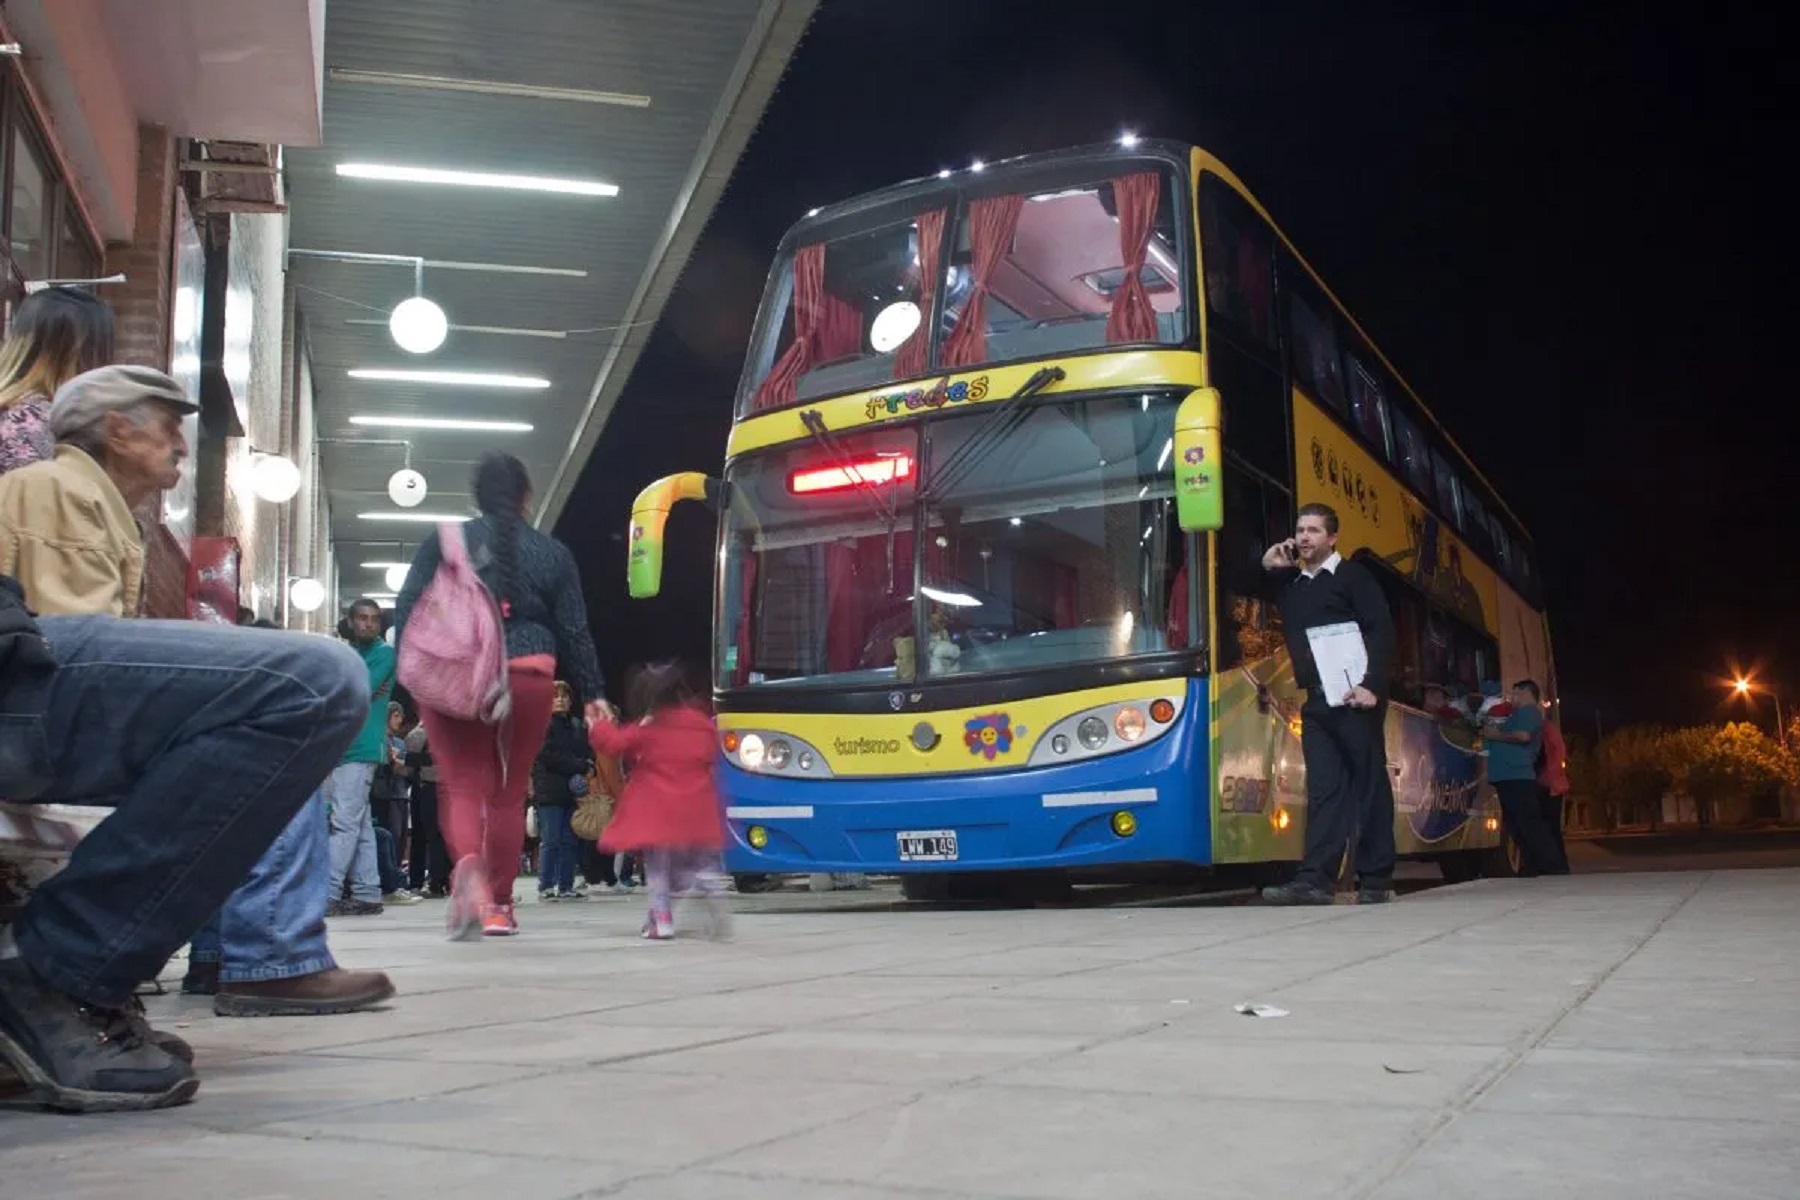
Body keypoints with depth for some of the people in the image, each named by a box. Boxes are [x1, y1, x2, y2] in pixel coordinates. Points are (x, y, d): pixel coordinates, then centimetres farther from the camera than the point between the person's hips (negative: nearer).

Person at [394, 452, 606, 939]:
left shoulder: (443, 542, 6)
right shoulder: (552, 552, 8)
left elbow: (406, 614, 2)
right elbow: (574, 630, 10)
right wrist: (592, 694, 16)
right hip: (526, 679, 1)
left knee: (462, 784, -1)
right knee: (509, 792, 11)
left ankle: (469, 867, -30)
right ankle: (498, 903, 17)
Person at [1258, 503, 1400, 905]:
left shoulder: (1353, 576, 1)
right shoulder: (1291, 584, 19)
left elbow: (1382, 632, -8)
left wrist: (1372, 686, -18)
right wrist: (1268, 568, 12)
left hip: (1354, 698, -6)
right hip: (1316, 702, 6)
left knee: (1370, 787, 0)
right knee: (1323, 789, 0)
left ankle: (1375, 880, 4)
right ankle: (1315, 879, -5)